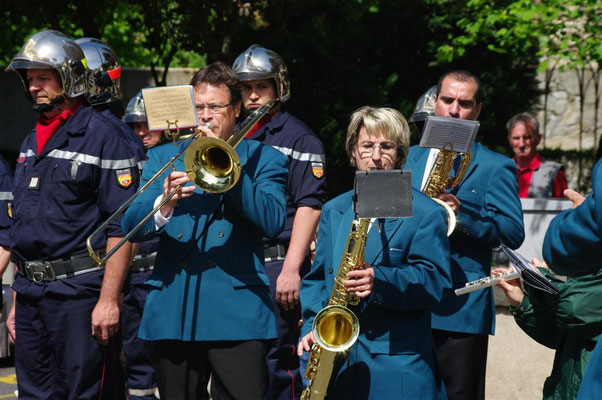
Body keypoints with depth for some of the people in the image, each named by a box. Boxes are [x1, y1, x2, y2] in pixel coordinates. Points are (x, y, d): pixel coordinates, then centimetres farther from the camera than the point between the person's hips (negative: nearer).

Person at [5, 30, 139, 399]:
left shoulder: (103, 137, -8)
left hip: (78, 294, -8)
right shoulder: (32, 143, 16)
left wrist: (109, 299, -19)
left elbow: (121, 228, -13)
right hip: (31, 294, 8)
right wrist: (18, 301, 18)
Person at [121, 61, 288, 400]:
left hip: (238, 311, -3)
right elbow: (132, 226, 4)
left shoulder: (263, 159, 10)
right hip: (172, 311, 3)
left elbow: (273, 222, -7)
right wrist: (164, 204, -18)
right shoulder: (162, 157, 16)